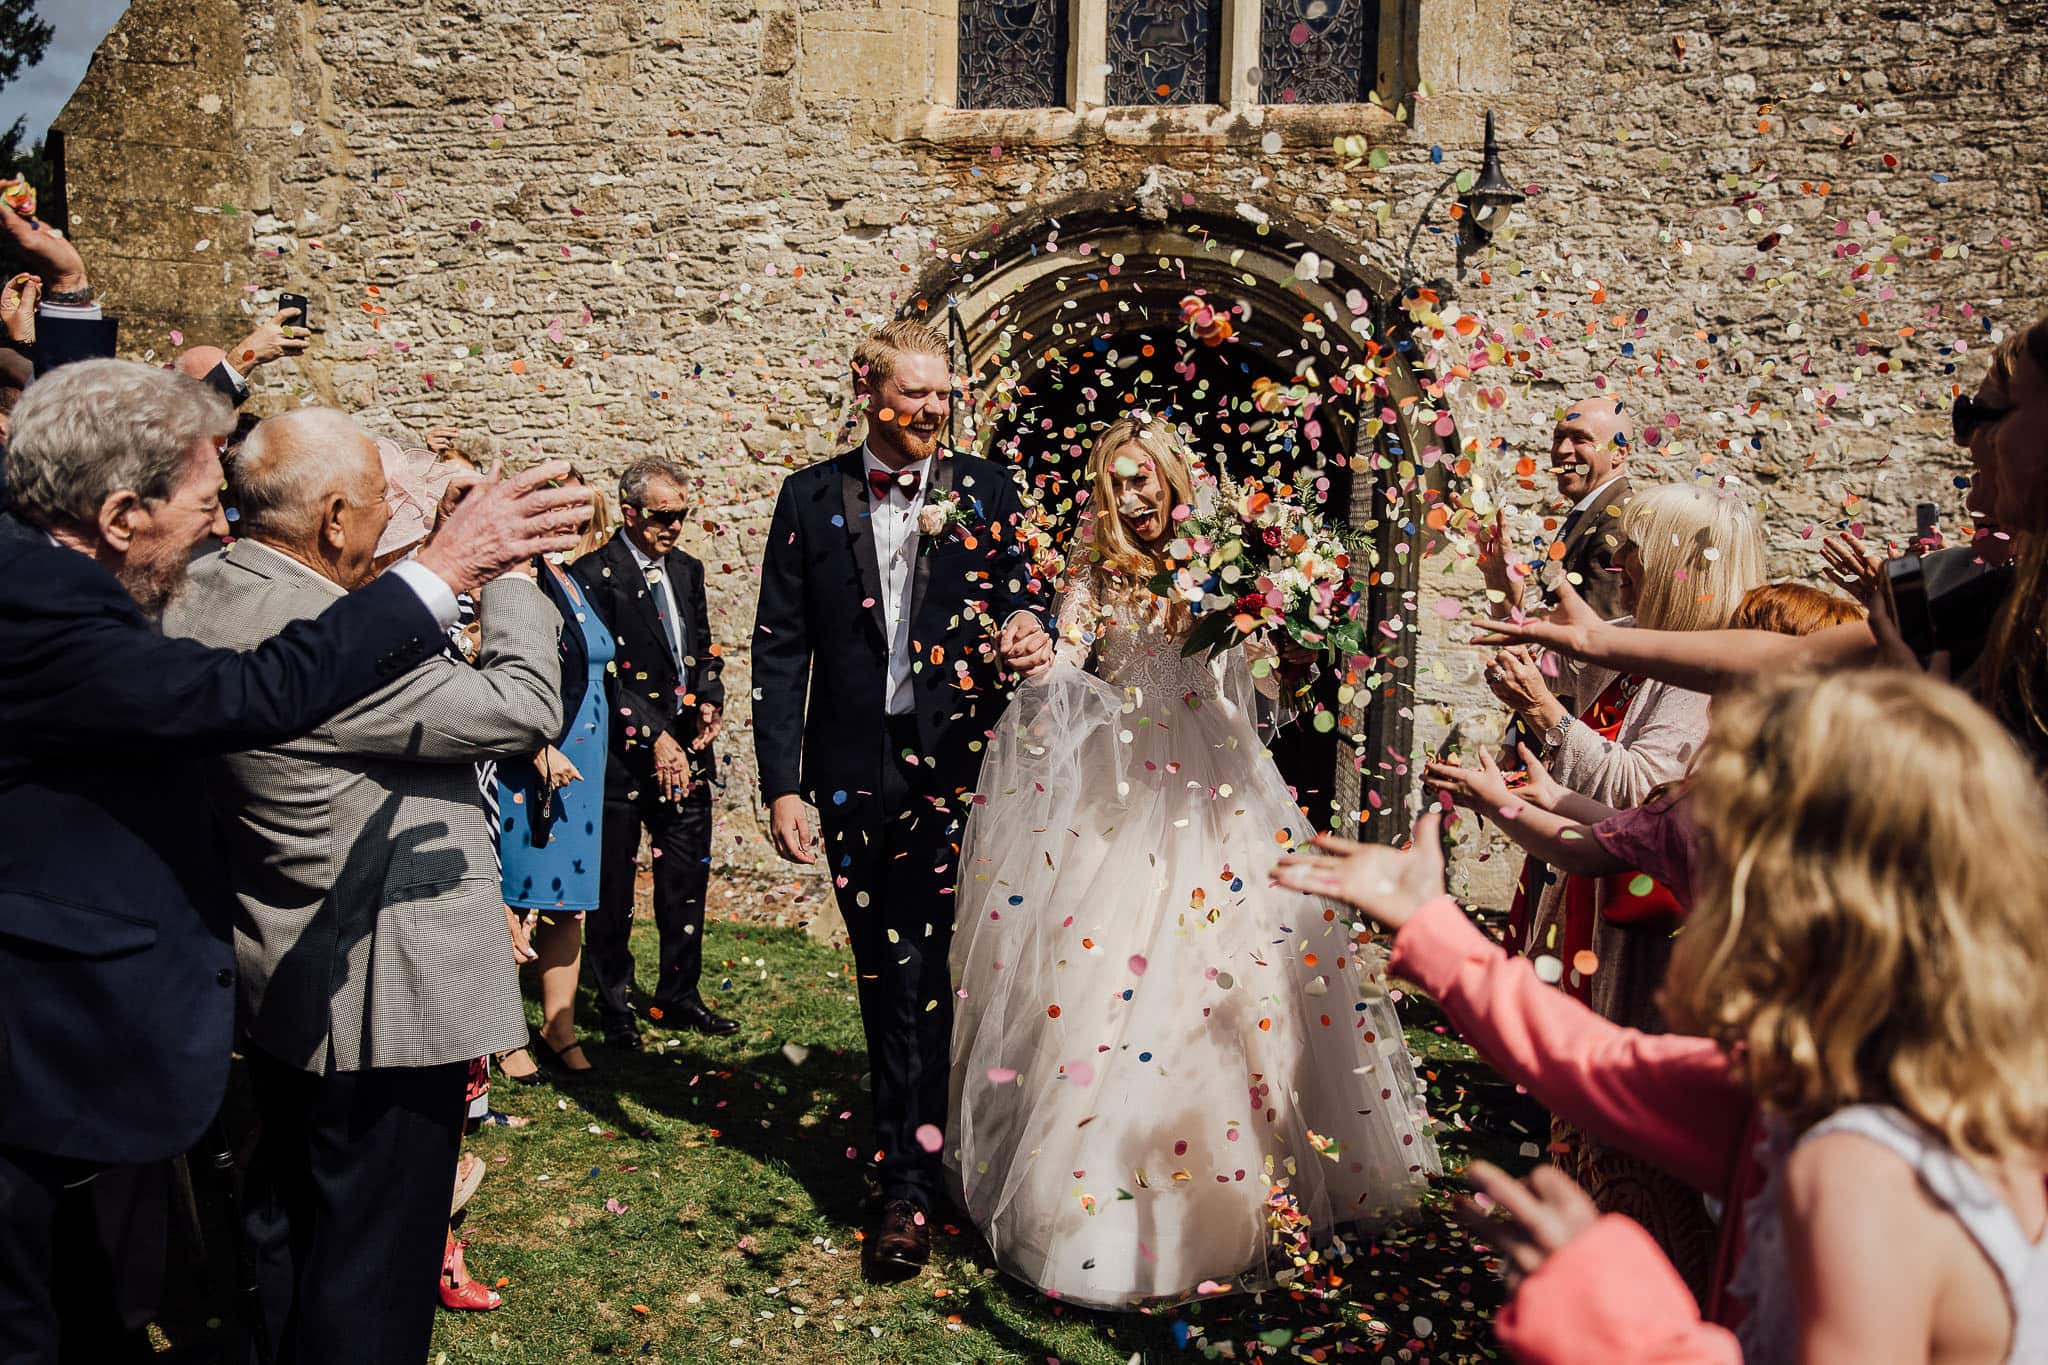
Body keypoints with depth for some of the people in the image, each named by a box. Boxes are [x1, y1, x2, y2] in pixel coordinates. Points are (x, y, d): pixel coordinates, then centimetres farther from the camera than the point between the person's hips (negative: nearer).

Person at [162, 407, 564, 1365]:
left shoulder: (197, 603, -1)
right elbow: (527, 707, -23)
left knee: (286, 1215, 26)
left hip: (276, 985, 10)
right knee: (373, 1251, 7)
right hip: (380, 996, -10)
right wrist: (513, 574, -11)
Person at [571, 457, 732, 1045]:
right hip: (622, 753, -6)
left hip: (685, 751, 6)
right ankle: (614, 1004, 21)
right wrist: (656, 738, -17)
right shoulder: (594, 574, -9)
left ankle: (678, 996, 25)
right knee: (613, 887, 6)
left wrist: (710, 701, 0)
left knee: (687, 879, 11)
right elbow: (604, 672, -14)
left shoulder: (687, 568, 12)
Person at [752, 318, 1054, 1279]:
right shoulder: (813, 498, 5)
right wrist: (782, 783, -3)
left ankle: (911, 1183, 15)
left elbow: (1020, 593, 11)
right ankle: (915, 1153, 24)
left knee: (941, 971, 0)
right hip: (859, 775, 1)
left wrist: (1028, 636, -16)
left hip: (962, 767, 0)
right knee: (886, 975, 10)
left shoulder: (986, 492, 7)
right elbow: (779, 649, 4)